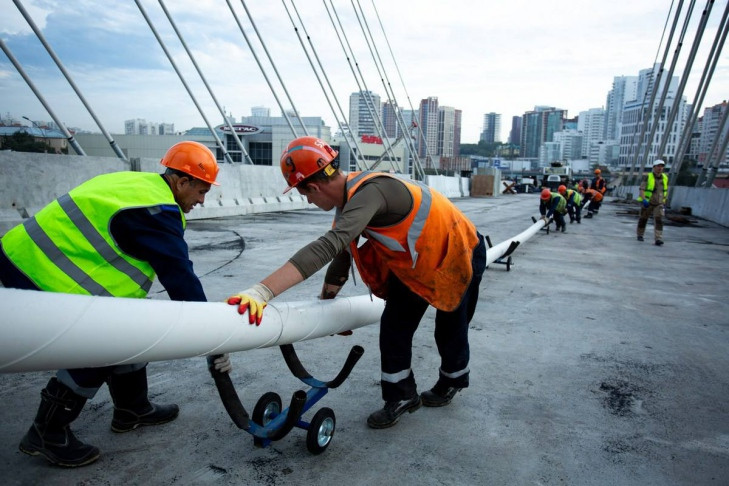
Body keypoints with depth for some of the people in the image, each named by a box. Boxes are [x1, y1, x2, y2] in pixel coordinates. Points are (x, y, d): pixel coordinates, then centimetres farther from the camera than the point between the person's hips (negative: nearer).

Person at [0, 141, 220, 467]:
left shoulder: (139, 183, 5)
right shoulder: (155, 213, -23)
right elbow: (180, 277, -22)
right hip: (39, 274, -10)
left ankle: (132, 409, 28)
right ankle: (47, 433, 14)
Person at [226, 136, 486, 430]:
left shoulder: (369, 192, -37)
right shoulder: (351, 200, -8)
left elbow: (327, 246, -50)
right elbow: (341, 254, 3)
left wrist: (263, 290, -56)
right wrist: (325, 300, 9)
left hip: (459, 254, -7)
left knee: (450, 329, 12)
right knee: (394, 325, 2)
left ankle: (452, 381, 41)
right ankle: (402, 396, 20)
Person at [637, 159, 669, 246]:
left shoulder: (665, 178, 3)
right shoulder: (648, 177, -11)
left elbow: (666, 191, 17)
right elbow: (641, 189, -16)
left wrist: (664, 201, 17)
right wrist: (644, 200, -28)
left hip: (659, 204, 2)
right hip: (647, 203, -2)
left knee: (659, 220, -13)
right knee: (643, 219, 12)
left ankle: (658, 239, -18)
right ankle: (640, 235, 33)